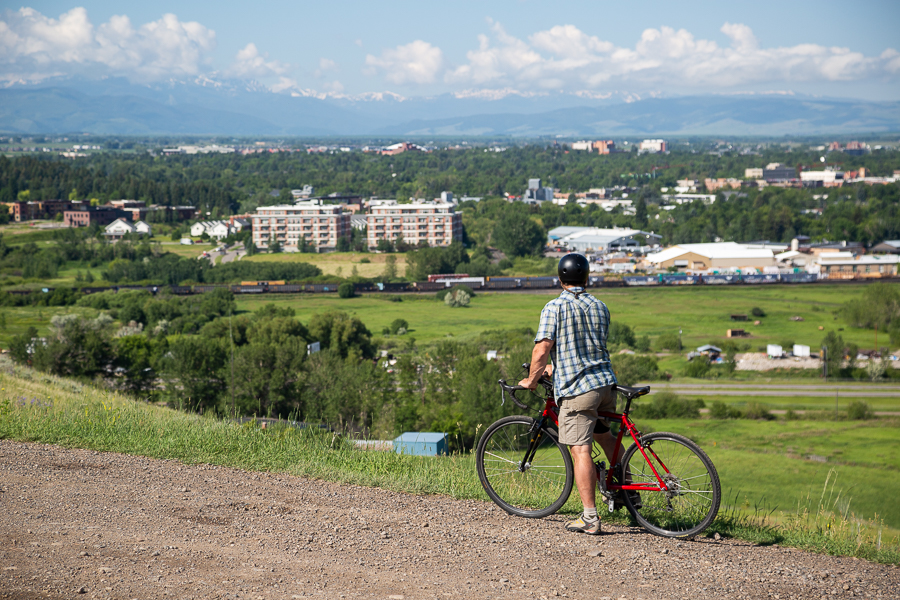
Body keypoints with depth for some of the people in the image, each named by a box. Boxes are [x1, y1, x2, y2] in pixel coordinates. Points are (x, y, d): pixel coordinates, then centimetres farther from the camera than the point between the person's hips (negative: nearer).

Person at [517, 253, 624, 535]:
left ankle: (590, 518, -9)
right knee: (604, 435, 29)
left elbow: (543, 347, -15)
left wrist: (531, 379, 1)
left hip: (576, 388, -6)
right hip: (606, 383, 6)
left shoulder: (555, 307, -7)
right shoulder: (600, 307, 13)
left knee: (580, 451, -6)